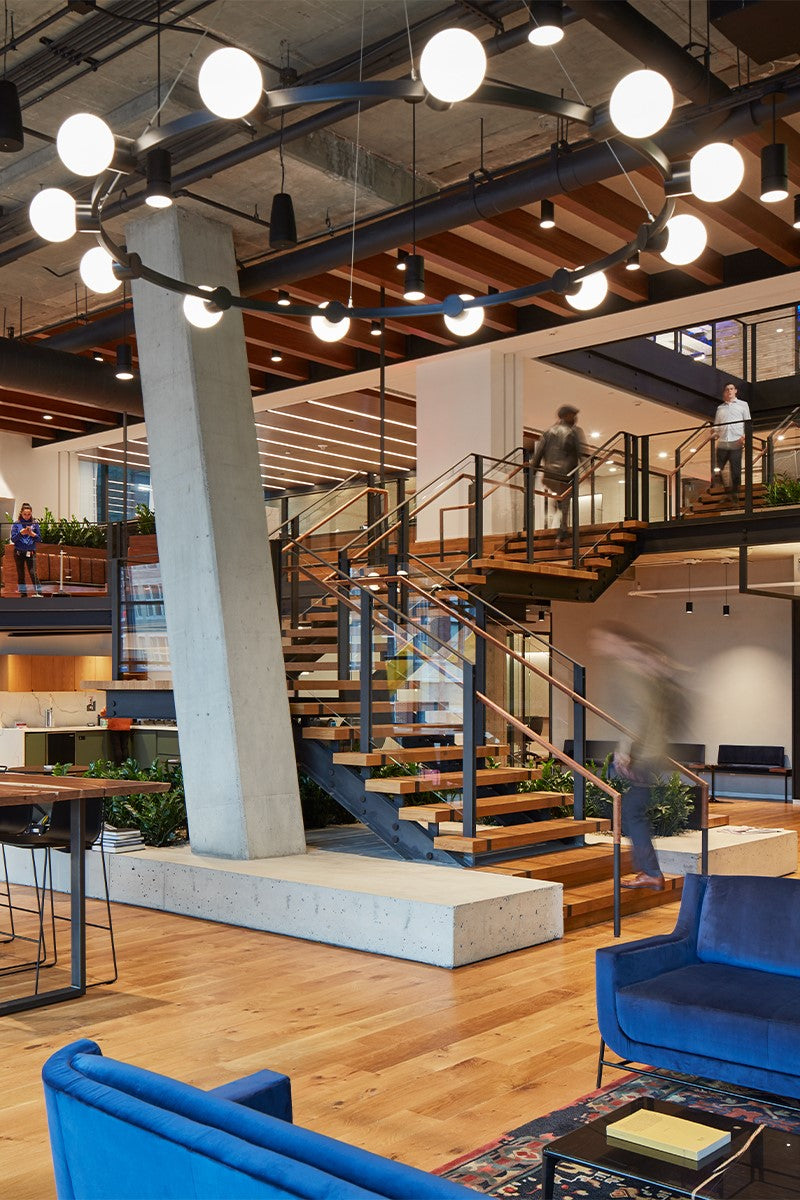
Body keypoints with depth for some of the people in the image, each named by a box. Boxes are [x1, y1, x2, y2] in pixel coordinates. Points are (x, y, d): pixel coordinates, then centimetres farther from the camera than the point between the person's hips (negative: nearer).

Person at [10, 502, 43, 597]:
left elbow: (39, 539, 3)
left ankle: (39, 593, -15)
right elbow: (13, 539, -2)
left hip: (31, 553, -1)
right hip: (19, 553, 1)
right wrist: (21, 533, -18)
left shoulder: (34, 524, 3)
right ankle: (23, 594, 14)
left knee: (33, 573, -13)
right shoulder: (16, 524, 2)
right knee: (20, 574, 6)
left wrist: (32, 534, -16)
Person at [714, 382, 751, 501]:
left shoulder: (743, 405, 13)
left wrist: (744, 435, -10)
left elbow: (748, 422, 7)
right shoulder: (720, 408, 20)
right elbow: (716, 425, 19)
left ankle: (735, 492, 4)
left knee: (735, 470, -3)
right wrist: (715, 432, -3)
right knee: (717, 469, -3)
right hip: (722, 443, 3)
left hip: (736, 443, -3)